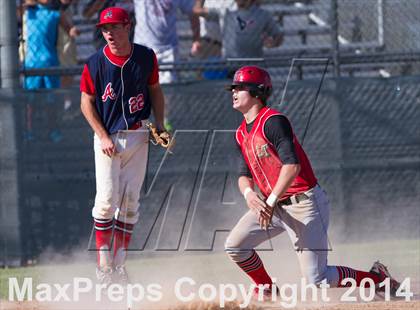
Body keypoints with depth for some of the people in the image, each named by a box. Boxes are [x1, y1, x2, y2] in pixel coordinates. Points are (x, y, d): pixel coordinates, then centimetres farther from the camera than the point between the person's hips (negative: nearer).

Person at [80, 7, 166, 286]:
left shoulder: (146, 57, 0)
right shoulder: (96, 63, -7)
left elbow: (155, 91, 13)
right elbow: (87, 103, -1)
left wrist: (160, 126, 3)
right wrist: (103, 137, -10)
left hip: (138, 136, 2)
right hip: (108, 137, -2)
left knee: (130, 201, 2)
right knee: (107, 200, -10)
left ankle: (120, 262, 9)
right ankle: (104, 262, -2)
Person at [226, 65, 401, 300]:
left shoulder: (272, 121, -16)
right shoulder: (242, 134, 13)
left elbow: (292, 166, -25)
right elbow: (244, 174, 13)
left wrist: (270, 202, -27)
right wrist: (248, 192, -11)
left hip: (304, 203, -8)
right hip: (274, 206, 8)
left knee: (317, 280, -11)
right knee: (235, 246, -4)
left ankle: (377, 277, 9)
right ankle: (266, 290, 17)